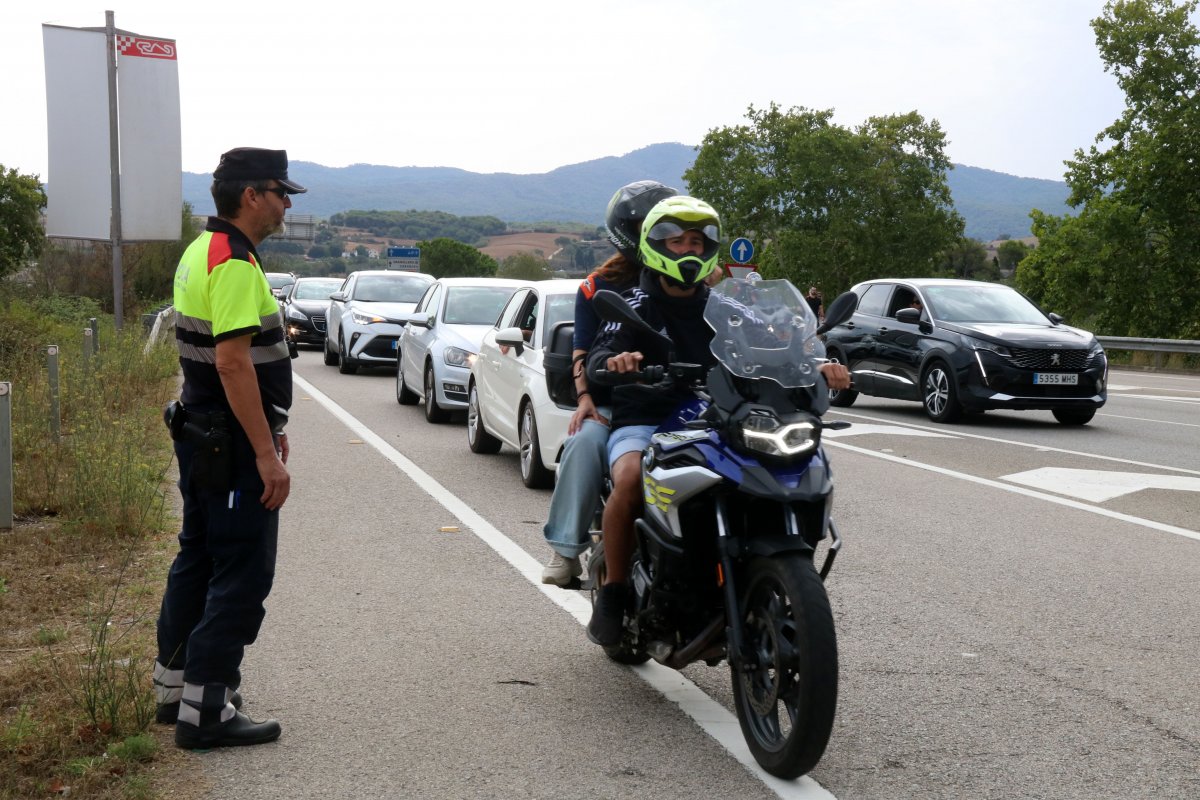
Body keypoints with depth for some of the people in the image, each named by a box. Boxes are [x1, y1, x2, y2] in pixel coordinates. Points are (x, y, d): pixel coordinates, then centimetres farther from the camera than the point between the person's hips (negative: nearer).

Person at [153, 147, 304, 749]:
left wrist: (268, 429, 23)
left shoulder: (202, 252, 14)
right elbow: (233, 363, -26)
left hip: (201, 437, 11)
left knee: (199, 559, 18)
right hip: (232, 447, -11)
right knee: (242, 574, -4)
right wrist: (266, 453, -25)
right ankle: (205, 710, 1)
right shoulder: (234, 263, -19)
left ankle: (174, 686, 29)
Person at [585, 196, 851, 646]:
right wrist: (613, 362, -39)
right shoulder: (638, 305, 2)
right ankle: (613, 591, -16)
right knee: (630, 480, -35)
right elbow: (596, 359, -14)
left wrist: (817, 370, -16)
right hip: (642, 421, -3)